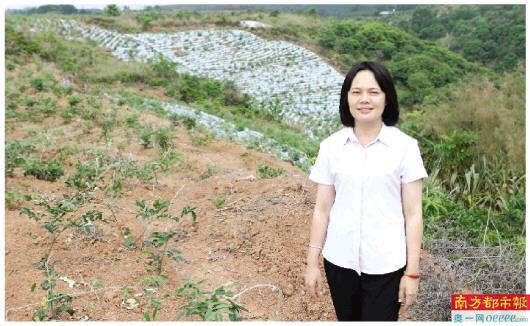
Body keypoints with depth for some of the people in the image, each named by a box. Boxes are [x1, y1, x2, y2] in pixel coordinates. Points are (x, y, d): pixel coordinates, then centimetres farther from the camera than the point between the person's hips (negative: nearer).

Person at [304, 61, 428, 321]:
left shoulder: (405, 146, -6)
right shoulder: (331, 146, -2)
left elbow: (413, 214, -4)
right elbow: (322, 209, 2)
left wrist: (412, 271, -4)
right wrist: (312, 263, 3)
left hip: (386, 264, -2)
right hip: (339, 261, 2)